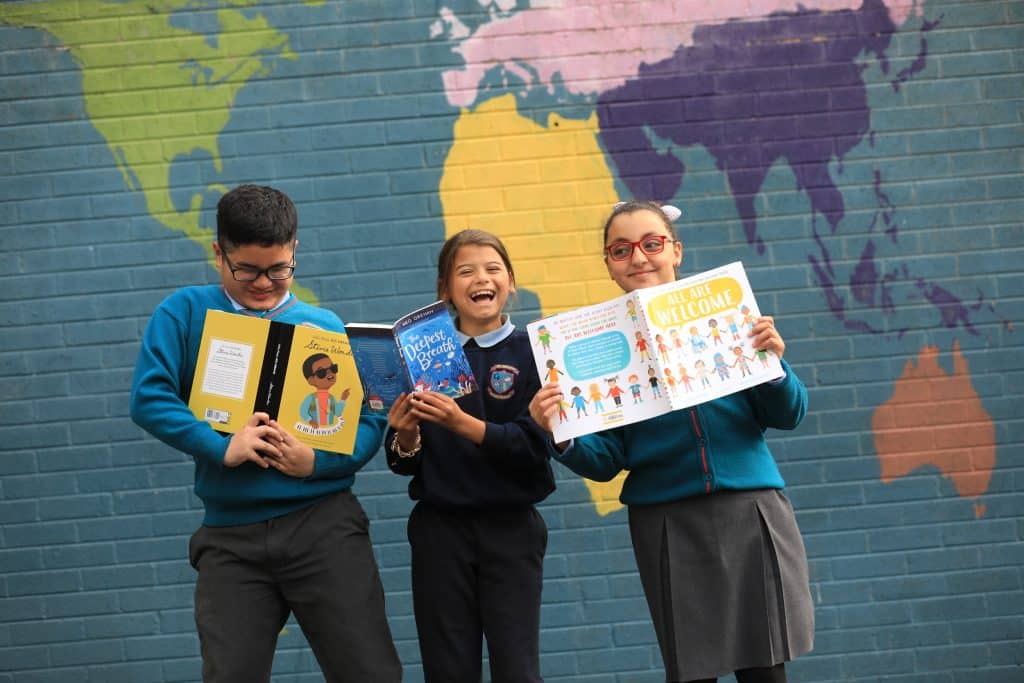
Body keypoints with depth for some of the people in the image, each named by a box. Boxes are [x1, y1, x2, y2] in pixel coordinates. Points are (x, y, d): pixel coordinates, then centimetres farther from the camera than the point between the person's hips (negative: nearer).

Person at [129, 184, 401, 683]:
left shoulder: (324, 327, 8)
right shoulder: (186, 313, 5)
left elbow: (369, 419, 5)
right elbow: (149, 398, -7)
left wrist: (318, 461, -14)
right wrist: (221, 448, -17)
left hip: (323, 523, 0)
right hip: (230, 534, 0)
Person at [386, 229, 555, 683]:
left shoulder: (531, 353, -3)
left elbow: (536, 446, -13)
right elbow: (404, 462, 6)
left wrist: (464, 425, -24)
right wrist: (405, 439, -16)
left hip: (511, 529, -2)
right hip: (439, 530, 2)